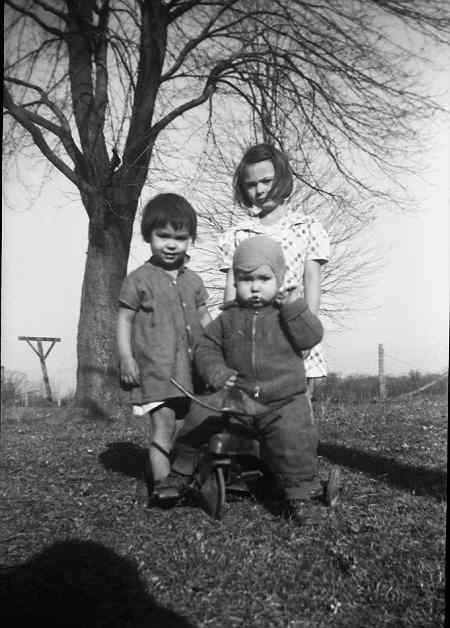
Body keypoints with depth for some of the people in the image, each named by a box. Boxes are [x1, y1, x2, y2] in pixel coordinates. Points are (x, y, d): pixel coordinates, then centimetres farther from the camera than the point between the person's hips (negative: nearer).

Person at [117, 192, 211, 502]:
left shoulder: (193, 281, 12)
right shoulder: (139, 279, -2)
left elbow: (205, 319, 16)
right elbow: (124, 320, -2)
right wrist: (126, 358, -11)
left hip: (191, 368, 6)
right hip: (155, 368, -5)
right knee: (163, 428, -9)